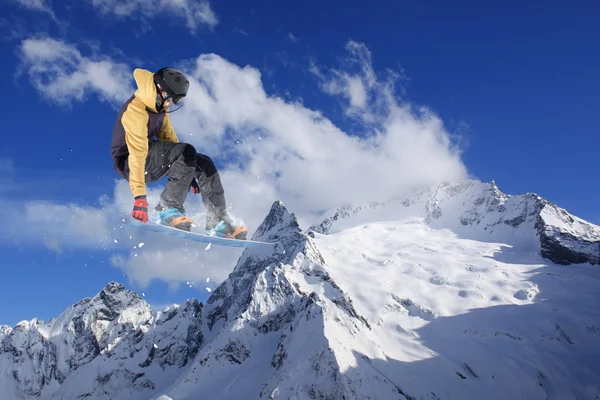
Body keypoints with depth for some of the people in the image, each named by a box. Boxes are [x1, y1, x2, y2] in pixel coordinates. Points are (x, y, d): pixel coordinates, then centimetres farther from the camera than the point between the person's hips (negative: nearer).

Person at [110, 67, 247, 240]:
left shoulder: (159, 107, 3)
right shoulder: (136, 111, -26)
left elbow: (169, 138, 13)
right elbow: (137, 155, -33)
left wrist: (188, 174, 16)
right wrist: (139, 197, -38)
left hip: (150, 160, 9)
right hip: (128, 163, -9)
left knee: (204, 164, -6)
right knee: (186, 152, -30)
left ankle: (218, 222, -5)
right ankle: (168, 209, -27)